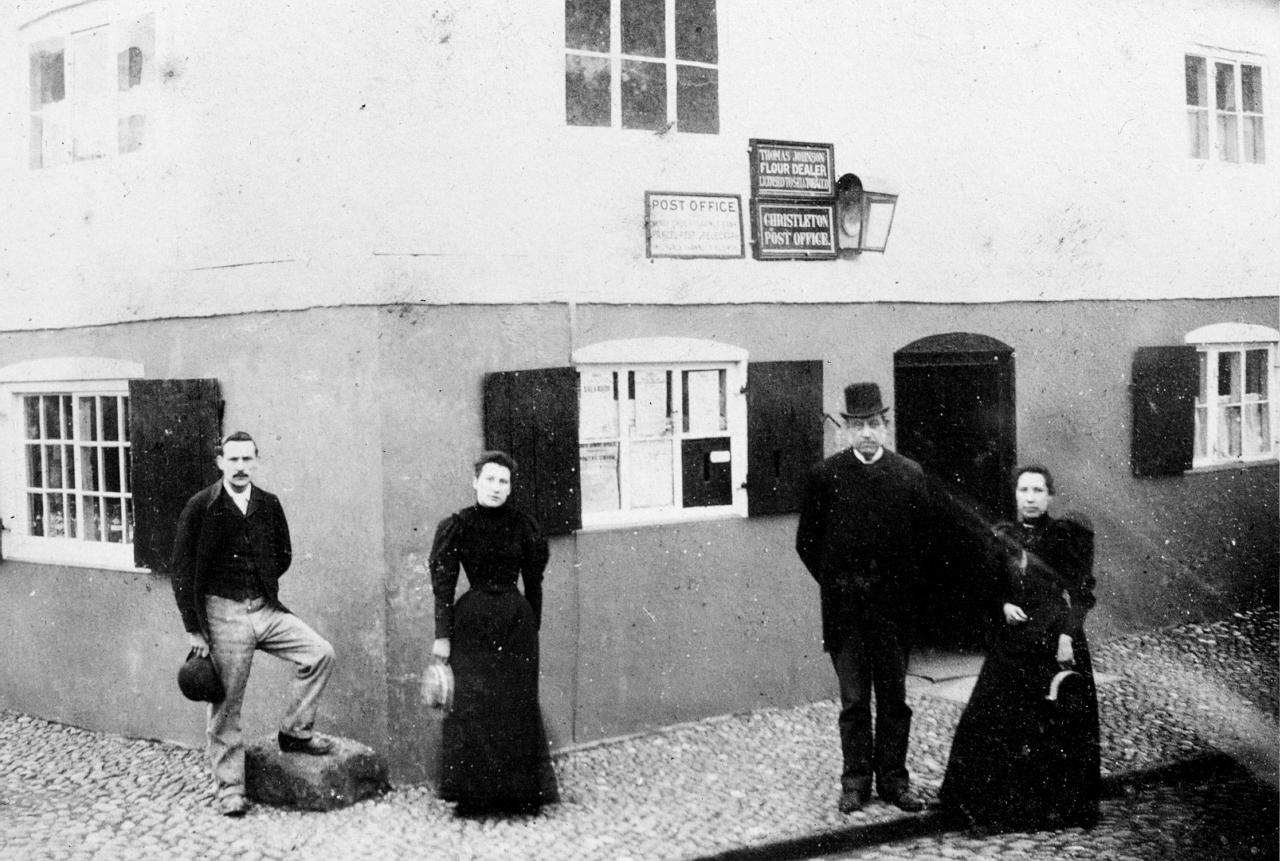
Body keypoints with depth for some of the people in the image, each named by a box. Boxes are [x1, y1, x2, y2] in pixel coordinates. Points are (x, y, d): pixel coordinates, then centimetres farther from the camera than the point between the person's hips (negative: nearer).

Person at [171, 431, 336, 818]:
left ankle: (295, 731, 7)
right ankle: (229, 788, 12)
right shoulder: (201, 507, -6)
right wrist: (193, 628, -7)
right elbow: (183, 571, -5)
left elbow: (283, 555, 21)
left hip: (266, 609, 4)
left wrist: (259, 586, 11)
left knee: (320, 653, -11)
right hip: (222, 615, -4)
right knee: (226, 707, 1)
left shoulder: (269, 505, 5)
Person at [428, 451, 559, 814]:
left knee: (518, 705, 3)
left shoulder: (522, 525, 4)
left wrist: (533, 627, 8)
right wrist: (442, 635, -5)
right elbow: (443, 584, -2)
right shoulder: (457, 526, -2)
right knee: (473, 706, -7)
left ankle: (521, 794, 12)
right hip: (472, 624, -2)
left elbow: (533, 581, 10)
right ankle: (472, 795, 3)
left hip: (517, 621, 2)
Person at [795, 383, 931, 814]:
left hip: (894, 604, 1)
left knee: (894, 696, 7)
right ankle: (856, 780, 14)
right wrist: (834, 582, 5)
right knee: (853, 698, 5)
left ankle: (894, 778, 17)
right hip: (843, 608, -1)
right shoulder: (825, 475, 0)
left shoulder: (910, 474, 3)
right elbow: (807, 542, 6)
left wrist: (903, 583, 5)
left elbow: (923, 538, 8)